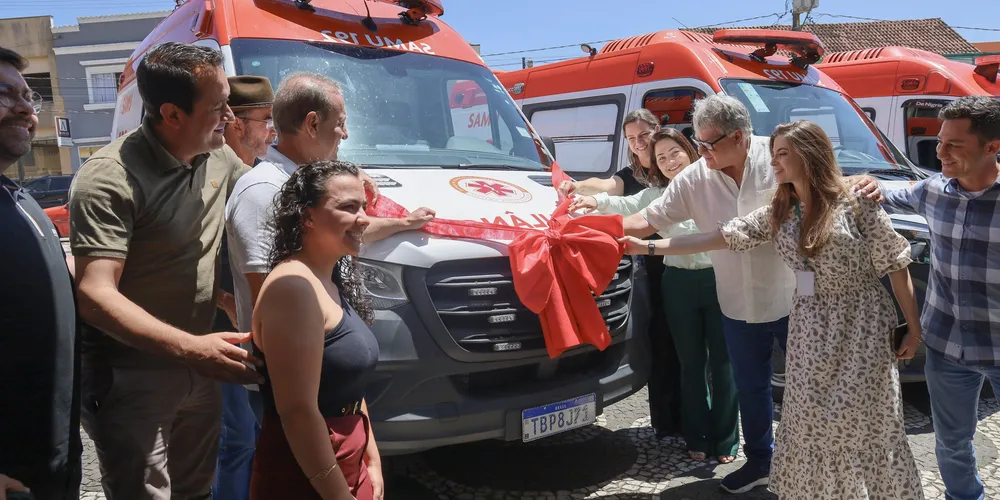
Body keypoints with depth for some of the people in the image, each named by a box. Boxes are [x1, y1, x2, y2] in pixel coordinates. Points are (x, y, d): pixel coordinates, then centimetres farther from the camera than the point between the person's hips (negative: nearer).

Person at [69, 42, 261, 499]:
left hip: (199, 371, 7)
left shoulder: (219, 158, 1)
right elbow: (94, 295, -26)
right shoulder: (109, 179, -21)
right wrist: (188, 347, -37)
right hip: (132, 381, -7)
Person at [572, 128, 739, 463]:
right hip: (679, 284, 2)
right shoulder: (656, 194, 6)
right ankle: (697, 437, 23)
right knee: (690, 362, 10)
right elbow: (628, 207, -13)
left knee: (722, 361, 5)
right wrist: (598, 202, -31)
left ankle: (726, 440, 17)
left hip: (719, 278, -2)